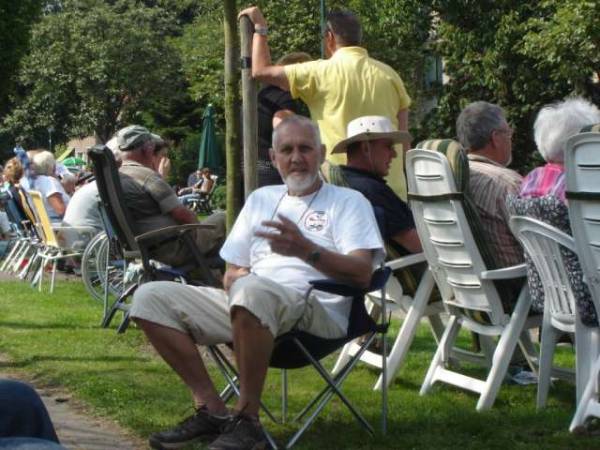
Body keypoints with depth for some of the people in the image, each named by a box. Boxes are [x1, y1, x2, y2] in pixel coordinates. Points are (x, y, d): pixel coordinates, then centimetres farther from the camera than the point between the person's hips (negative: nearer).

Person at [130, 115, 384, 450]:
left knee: (254, 292, -41)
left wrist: (307, 250, -22)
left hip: (317, 310, -6)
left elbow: (363, 274, -5)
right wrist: (237, 279, -3)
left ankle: (247, 420, -27)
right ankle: (211, 409, -11)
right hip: (250, 308, 6)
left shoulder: (349, 202, 11)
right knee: (151, 297, -7)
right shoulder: (261, 199, 27)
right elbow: (233, 272, 24)